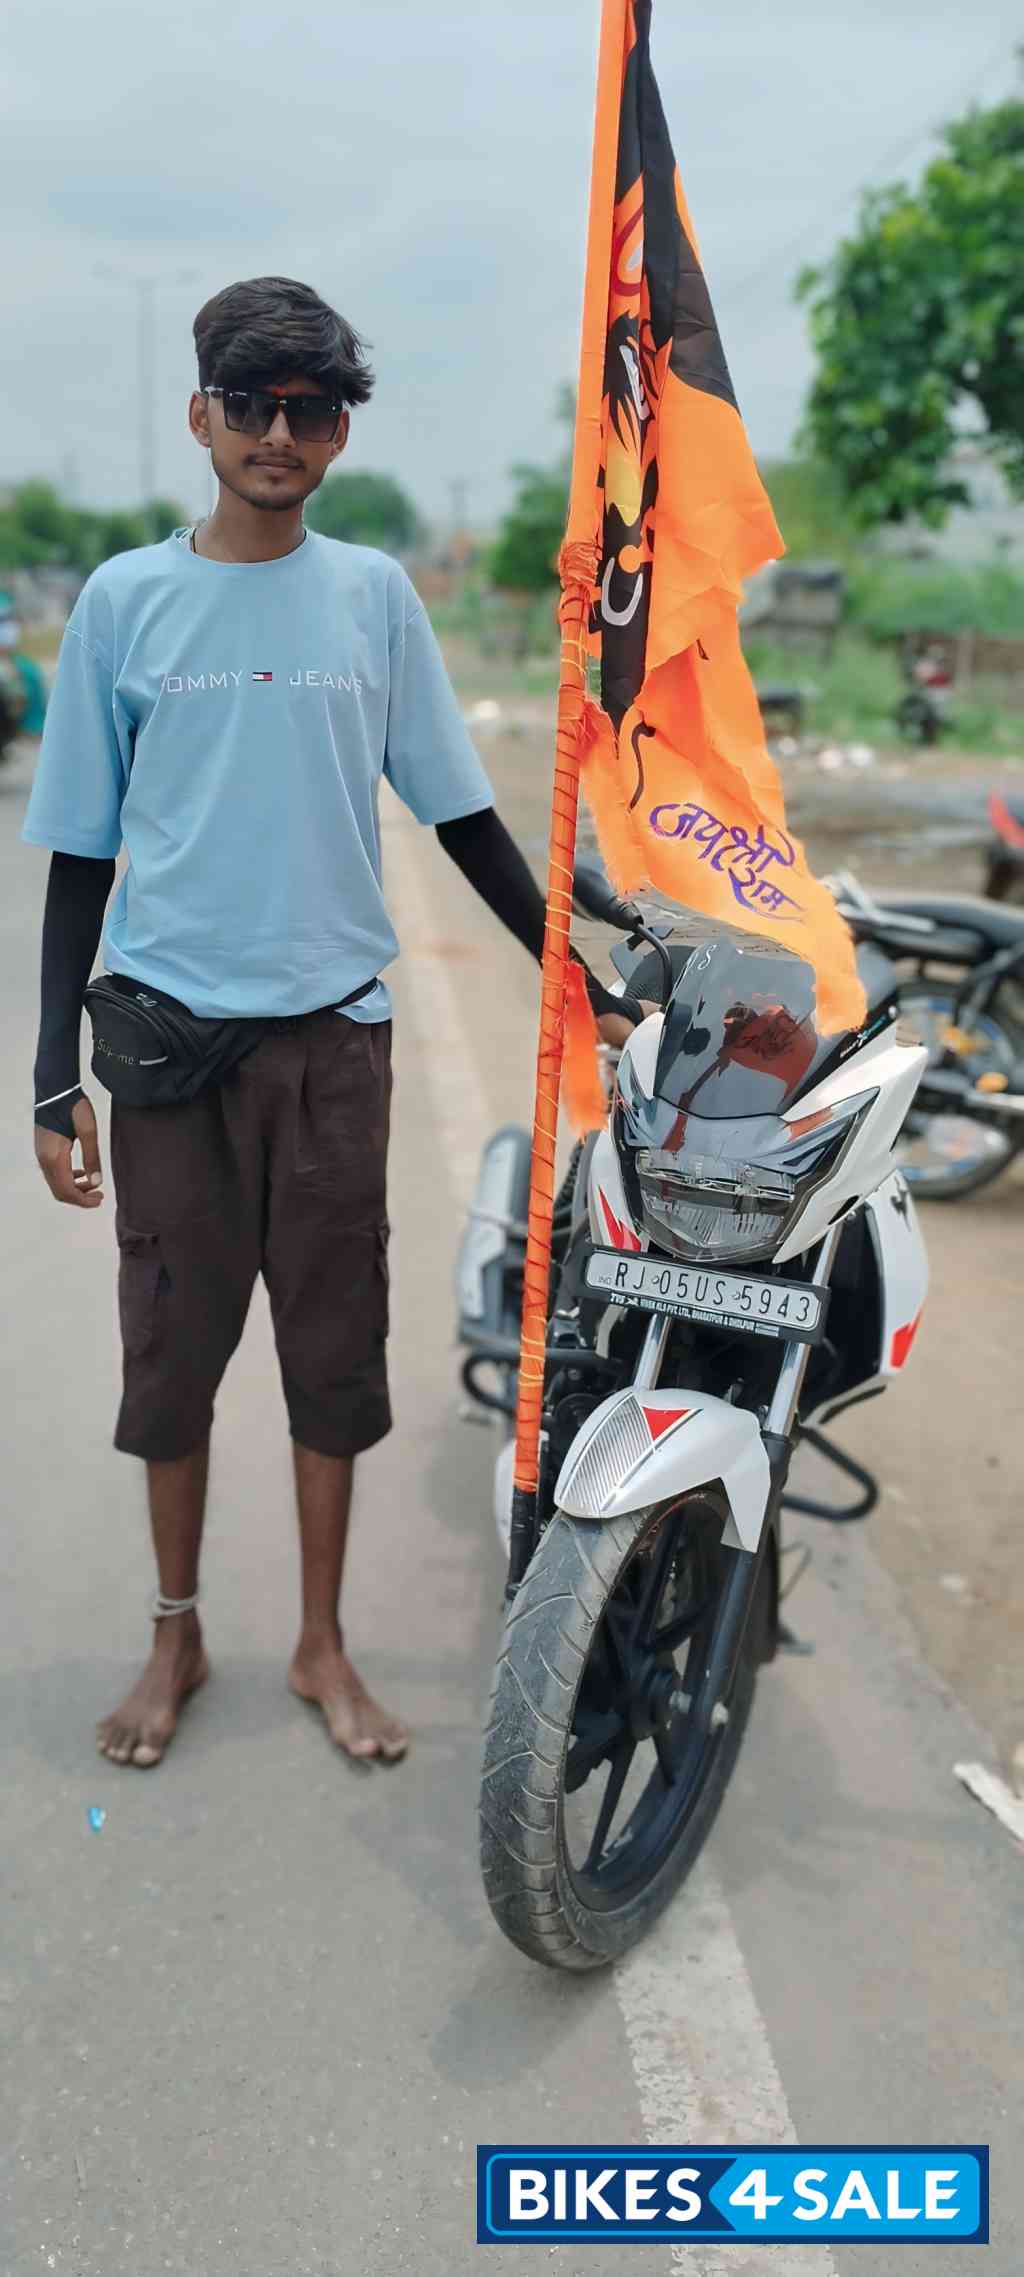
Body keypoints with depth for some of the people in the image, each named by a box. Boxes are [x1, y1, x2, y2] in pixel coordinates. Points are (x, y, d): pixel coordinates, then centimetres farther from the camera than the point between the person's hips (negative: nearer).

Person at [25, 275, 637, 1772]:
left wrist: (585, 990, 7)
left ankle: (323, 1644, 25)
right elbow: (80, 851, 4)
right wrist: (57, 1077, -2)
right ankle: (178, 1637, 28)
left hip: (334, 1032, 1)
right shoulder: (126, 599, 3)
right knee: (173, 1349, 8)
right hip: (171, 1030, 0)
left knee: (337, 1350, 7)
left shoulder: (375, 596, 6)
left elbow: (464, 819, 10)